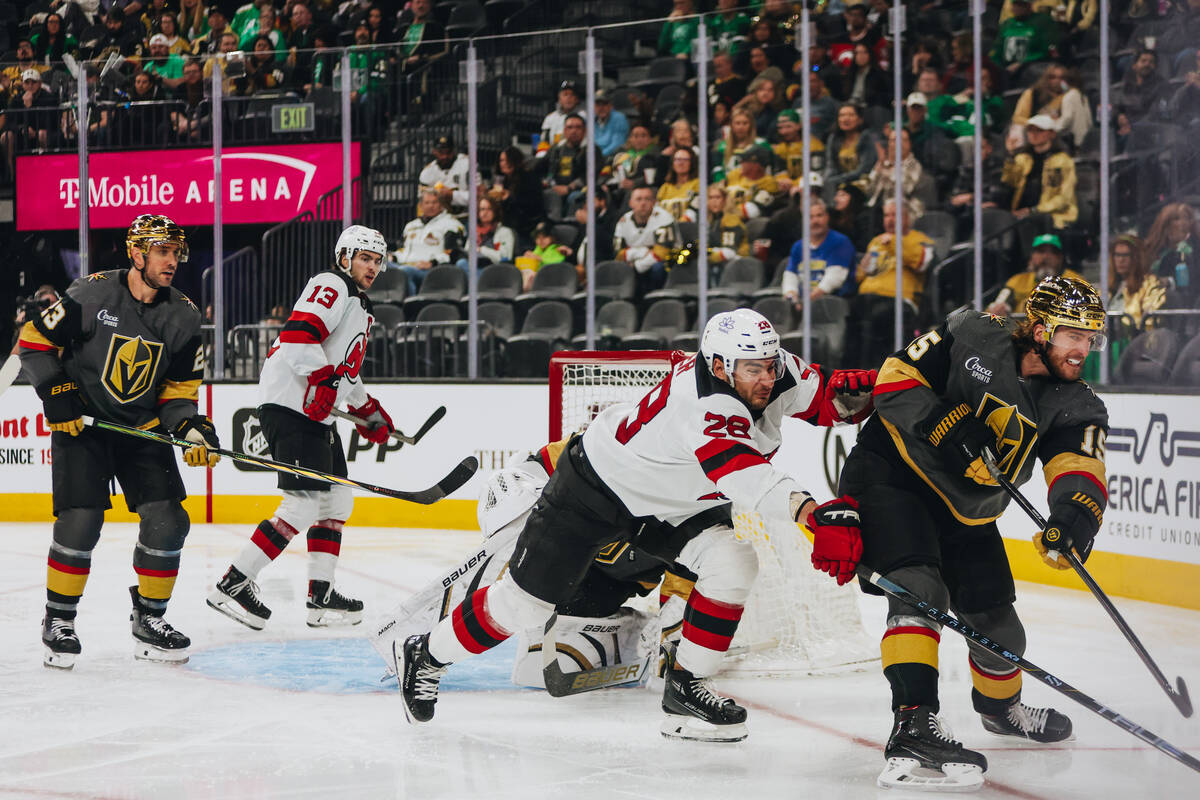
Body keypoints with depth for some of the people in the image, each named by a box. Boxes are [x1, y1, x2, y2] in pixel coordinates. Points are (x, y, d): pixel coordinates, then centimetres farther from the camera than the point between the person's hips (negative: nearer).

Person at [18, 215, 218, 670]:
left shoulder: (183, 317, -1)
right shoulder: (91, 295, -15)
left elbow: (179, 389, 6)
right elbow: (35, 341, -6)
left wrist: (192, 428, -10)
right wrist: (55, 394, -13)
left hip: (143, 428, 4)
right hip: (81, 424, -4)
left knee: (167, 521, -6)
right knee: (81, 521, -15)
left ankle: (149, 621, 12)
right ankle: (58, 623, 4)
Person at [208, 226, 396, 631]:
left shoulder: (360, 308, 25)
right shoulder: (330, 286, -8)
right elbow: (298, 333, -24)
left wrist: (368, 410, 31)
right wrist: (323, 377, -34)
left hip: (317, 413, 11)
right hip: (288, 406, -11)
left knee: (336, 501, 12)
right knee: (303, 506, -15)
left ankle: (321, 596, 15)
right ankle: (233, 584, -12)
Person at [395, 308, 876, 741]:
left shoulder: (776, 371, -17)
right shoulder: (705, 407, -41)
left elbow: (823, 397, -10)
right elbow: (741, 475, -56)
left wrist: (851, 391, -35)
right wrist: (807, 509, -70)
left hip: (674, 503, 7)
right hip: (601, 485, -7)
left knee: (732, 563, -15)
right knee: (527, 599, 1)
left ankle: (686, 689, -2)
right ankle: (426, 656, 24)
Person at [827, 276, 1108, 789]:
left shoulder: (1075, 406, -6)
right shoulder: (973, 337, -16)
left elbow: (1080, 470, -22)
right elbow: (895, 379, -15)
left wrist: (1076, 516, -43)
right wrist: (943, 430, -28)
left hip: (964, 511, 6)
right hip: (889, 474, -6)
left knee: (998, 626, 12)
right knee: (919, 589, -27)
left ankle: (1000, 707, 44)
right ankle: (913, 725, -36)